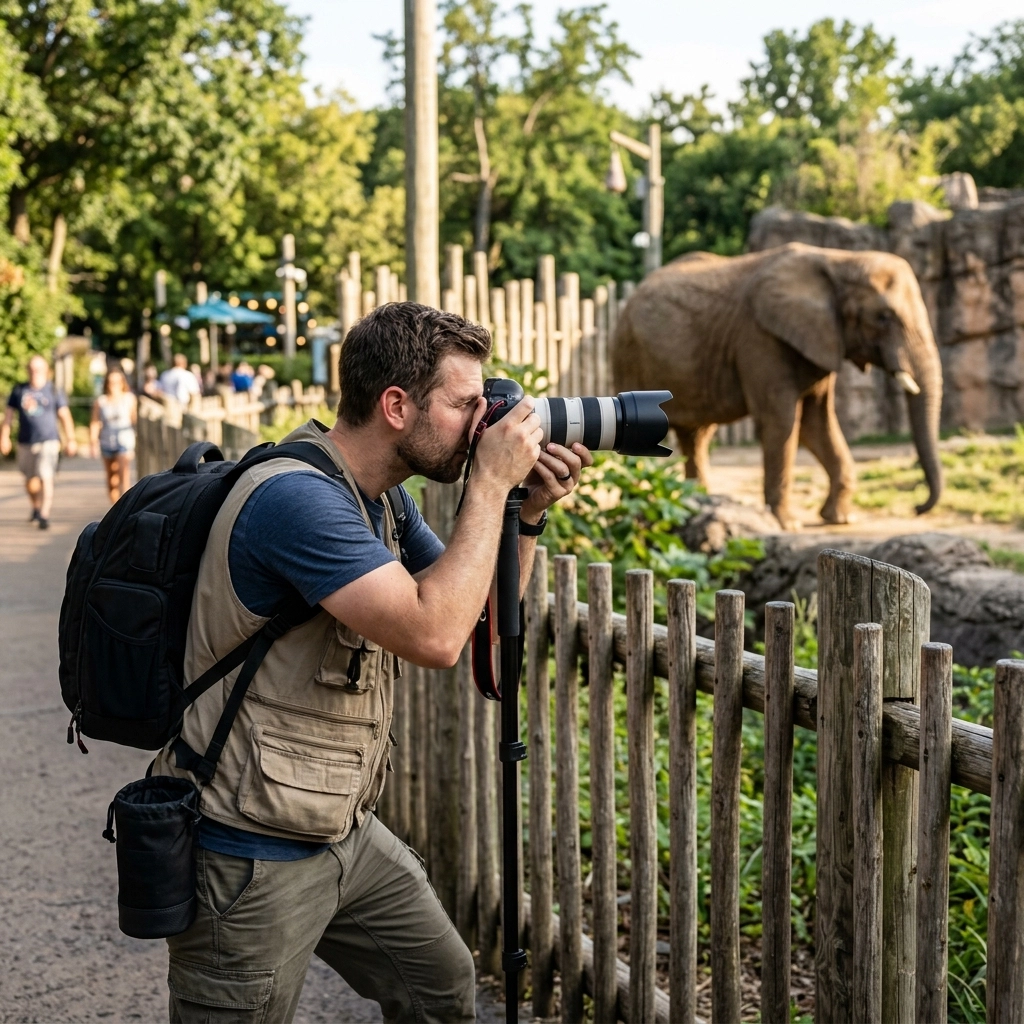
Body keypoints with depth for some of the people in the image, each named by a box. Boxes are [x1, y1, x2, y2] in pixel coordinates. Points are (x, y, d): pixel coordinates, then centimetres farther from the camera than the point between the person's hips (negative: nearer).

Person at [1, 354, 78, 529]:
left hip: (48, 441, -3)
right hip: (26, 443, 3)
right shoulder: (19, 391, 6)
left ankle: (45, 515, -17)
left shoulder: (54, 391, 2)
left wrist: (70, 440, 2)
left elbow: (65, 416, 5)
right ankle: (36, 507, 37)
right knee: (30, 480, 13)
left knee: (46, 477, -15)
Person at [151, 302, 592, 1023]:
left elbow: (479, 621, 13)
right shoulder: (295, 497, -26)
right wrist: (492, 482, -23)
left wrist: (529, 513, -2)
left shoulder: (382, 503, 6)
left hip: (344, 834, 10)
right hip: (249, 859, -9)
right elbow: (434, 636, -33)